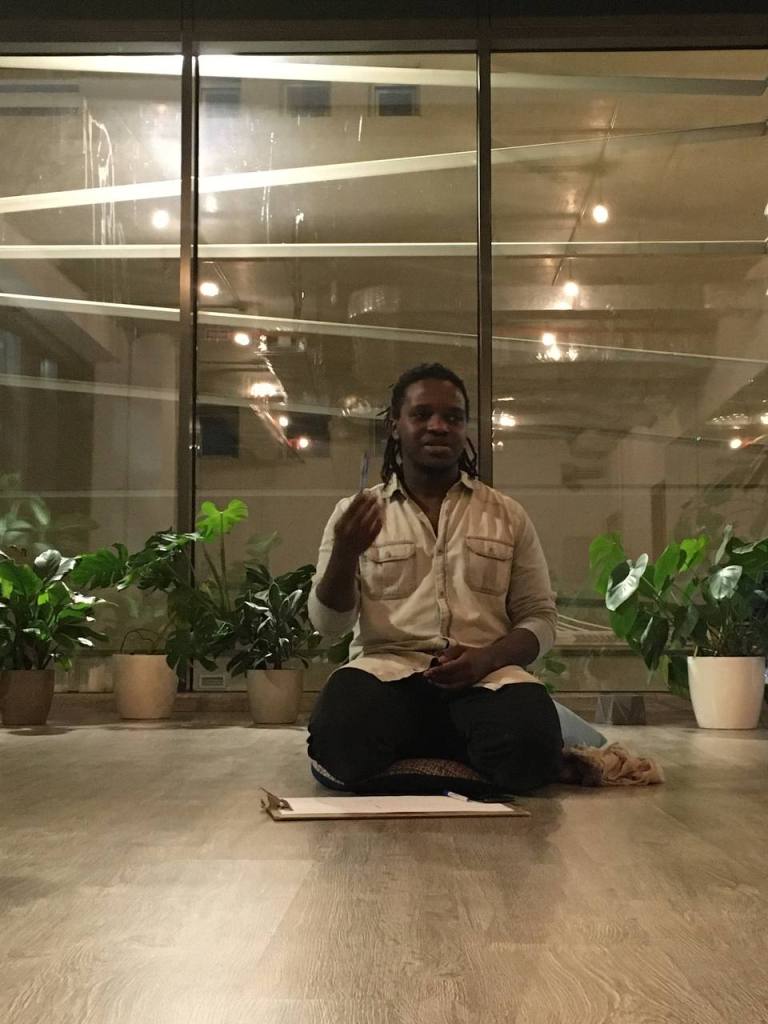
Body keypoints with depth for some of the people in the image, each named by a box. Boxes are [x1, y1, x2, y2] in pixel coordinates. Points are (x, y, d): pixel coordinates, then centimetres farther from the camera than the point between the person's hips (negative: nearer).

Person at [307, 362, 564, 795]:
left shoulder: (509, 515, 15)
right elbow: (329, 624, 6)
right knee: (338, 737, -35)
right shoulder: (356, 513, 13)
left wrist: (486, 658, -10)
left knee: (531, 745, -34)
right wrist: (345, 554, -15)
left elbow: (540, 619, 12)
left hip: (487, 677, 1)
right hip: (389, 669, 0)